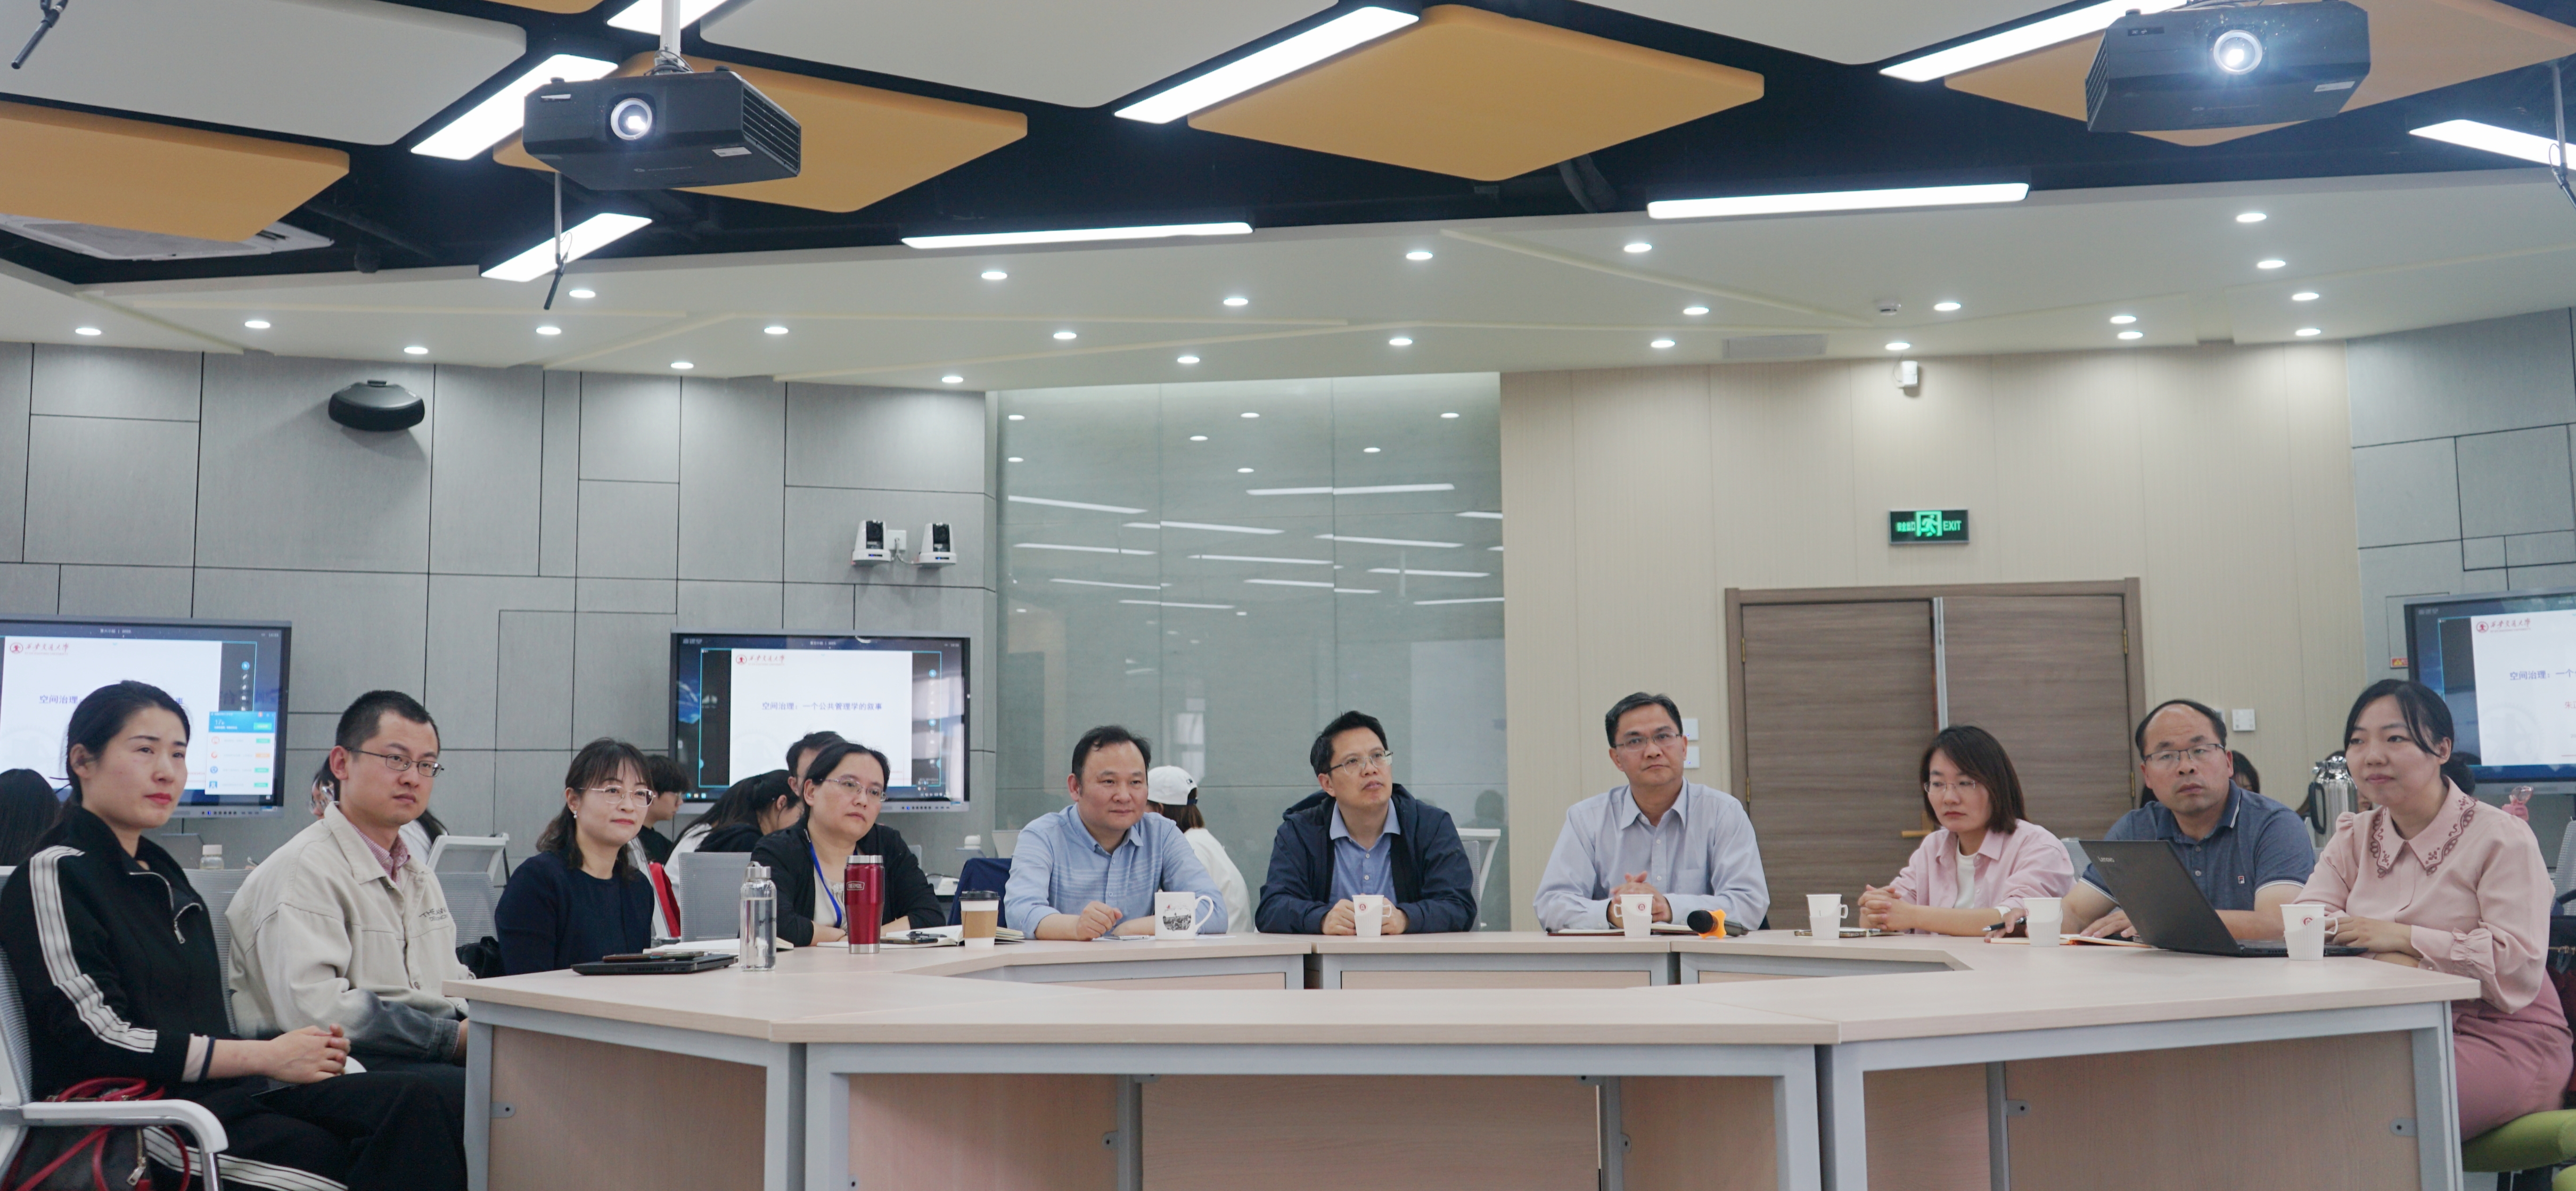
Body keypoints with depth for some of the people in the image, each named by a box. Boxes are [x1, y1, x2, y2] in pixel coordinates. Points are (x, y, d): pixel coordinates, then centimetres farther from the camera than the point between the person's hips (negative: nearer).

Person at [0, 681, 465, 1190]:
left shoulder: (164, 875, 22)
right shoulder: (53, 875, -3)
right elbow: (98, 1042, -12)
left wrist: (290, 1049, -1)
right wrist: (269, 1056, -9)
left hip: (222, 1092, 7)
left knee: (409, 1100, -23)